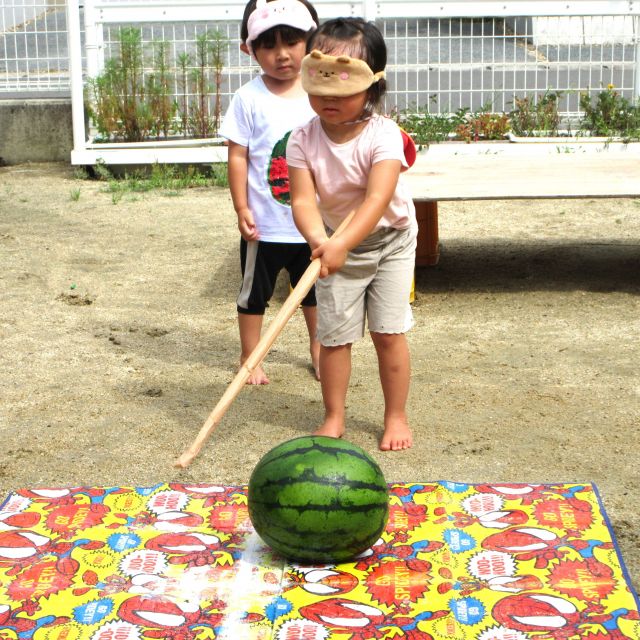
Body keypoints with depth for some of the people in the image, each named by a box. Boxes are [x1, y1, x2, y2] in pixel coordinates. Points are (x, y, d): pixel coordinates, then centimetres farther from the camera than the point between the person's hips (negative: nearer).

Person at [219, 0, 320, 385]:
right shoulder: (250, 98, -10)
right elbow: (238, 157, -9)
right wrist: (242, 209, -12)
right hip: (265, 224, -3)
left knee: (315, 290, 20)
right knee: (255, 293, 9)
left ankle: (319, 349, 38)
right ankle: (250, 357, 24)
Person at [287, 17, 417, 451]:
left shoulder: (383, 134, -25)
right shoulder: (303, 141, -16)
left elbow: (377, 199, -36)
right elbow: (304, 201, -23)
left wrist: (342, 244, -49)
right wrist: (320, 240, -44)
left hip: (390, 240, -2)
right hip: (335, 244, 2)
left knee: (389, 330, -3)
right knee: (334, 333, 2)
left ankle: (396, 416, 15)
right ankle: (334, 417, 19)